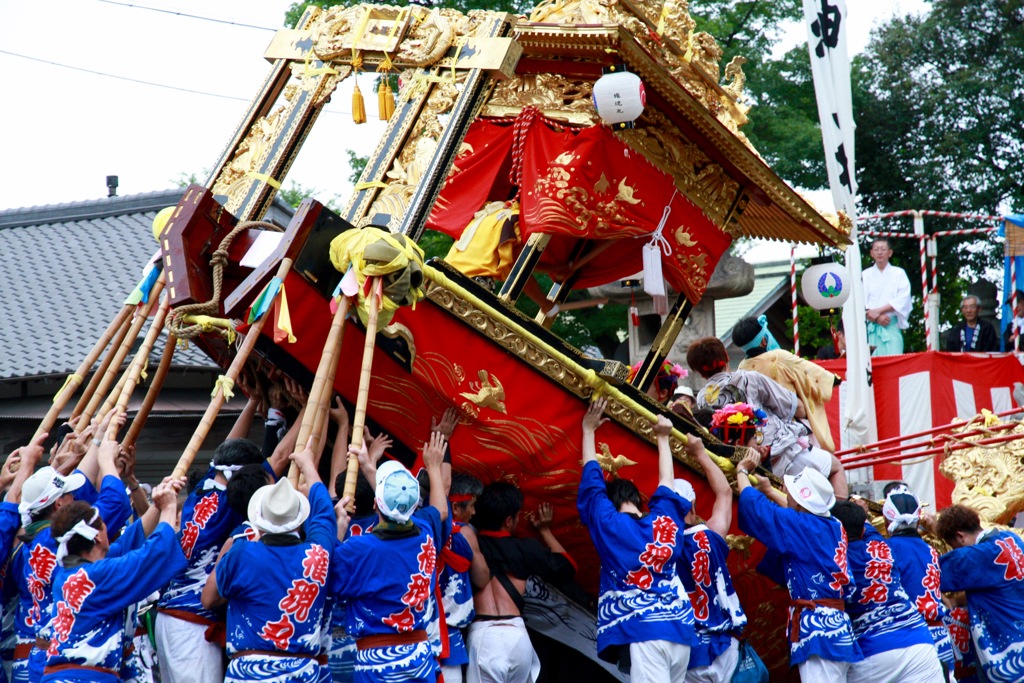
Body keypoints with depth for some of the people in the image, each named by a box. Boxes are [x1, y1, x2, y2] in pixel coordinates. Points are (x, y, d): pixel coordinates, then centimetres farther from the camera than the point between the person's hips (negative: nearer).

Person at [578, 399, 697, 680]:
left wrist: (589, 430, 28)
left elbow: (592, 481, 17)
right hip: (680, 630, 5)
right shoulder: (665, 518, 14)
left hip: (642, 632, -5)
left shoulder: (608, 523, 5)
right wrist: (663, 437, 44)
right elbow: (666, 482, 32)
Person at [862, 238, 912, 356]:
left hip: (891, 327, -1)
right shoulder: (865, 275, 14)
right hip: (870, 328, 1)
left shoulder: (899, 273, 12)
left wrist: (878, 311, -10)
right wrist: (876, 318, -11)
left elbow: (902, 300, -1)